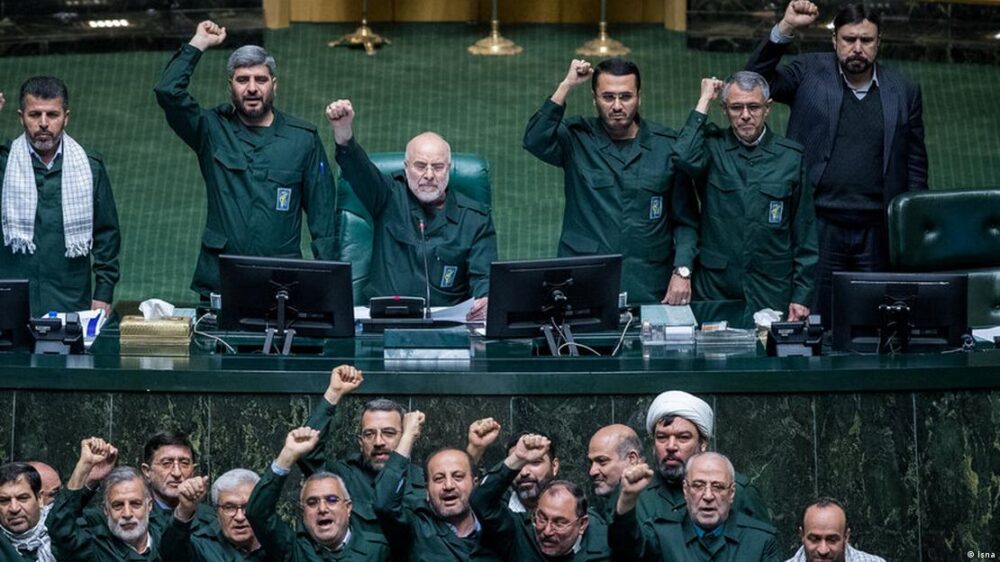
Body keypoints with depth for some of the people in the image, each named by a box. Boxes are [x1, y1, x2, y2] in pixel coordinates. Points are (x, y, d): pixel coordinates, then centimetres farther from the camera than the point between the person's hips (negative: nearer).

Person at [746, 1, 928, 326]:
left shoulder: (904, 93, 10)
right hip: (819, 226, -2)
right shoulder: (811, 72, 7)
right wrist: (785, 29, -13)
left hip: (877, 234, 2)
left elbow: (915, 167, 13)